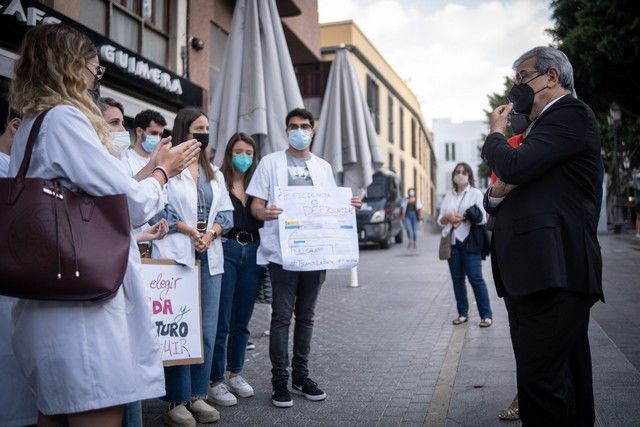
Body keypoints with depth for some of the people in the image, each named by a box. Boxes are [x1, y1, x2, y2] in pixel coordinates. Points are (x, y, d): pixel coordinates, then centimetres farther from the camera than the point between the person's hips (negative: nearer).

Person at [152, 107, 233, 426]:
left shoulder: (214, 172, 19)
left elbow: (226, 213, 14)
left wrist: (211, 232, -5)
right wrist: (187, 229, -14)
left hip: (209, 256, 7)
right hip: (177, 255, -6)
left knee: (207, 329, 7)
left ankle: (197, 395, 17)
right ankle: (177, 401, 6)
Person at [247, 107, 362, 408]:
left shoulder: (323, 167, 15)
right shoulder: (270, 162, 3)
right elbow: (256, 205, -2)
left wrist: (349, 206, -5)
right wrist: (265, 213, -25)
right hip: (282, 252, -4)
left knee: (306, 316, 11)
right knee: (282, 317, -1)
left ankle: (301, 376, 22)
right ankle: (280, 381, 8)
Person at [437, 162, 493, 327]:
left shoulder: (476, 193, 4)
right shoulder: (448, 195, 15)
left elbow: (482, 219, -4)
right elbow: (440, 220, 13)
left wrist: (461, 218, -14)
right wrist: (448, 217, -9)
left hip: (469, 242, -4)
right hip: (452, 242, 4)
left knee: (475, 277, -8)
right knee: (457, 278, 6)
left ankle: (486, 315, -2)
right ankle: (462, 313, 14)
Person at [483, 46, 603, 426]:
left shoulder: (572, 114, -3)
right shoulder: (541, 128, 25)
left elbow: (514, 166, -20)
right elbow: (502, 203, 27)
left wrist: (496, 132, 1)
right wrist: (497, 194, 3)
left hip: (555, 272, -10)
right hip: (533, 273, 10)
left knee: (541, 380, -11)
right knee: (565, 379, 14)